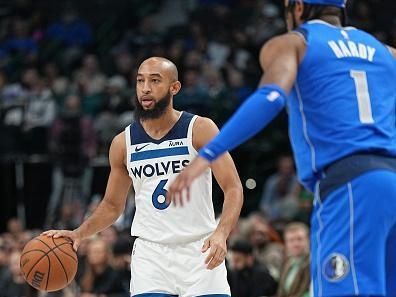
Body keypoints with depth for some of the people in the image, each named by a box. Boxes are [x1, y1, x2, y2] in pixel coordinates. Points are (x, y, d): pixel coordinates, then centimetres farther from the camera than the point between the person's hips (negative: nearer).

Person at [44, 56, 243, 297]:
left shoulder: (200, 130, -5)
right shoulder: (123, 143, 5)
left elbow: (233, 188, -9)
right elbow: (112, 205, 16)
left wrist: (221, 233, -27)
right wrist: (79, 234, -1)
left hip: (200, 250, -2)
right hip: (151, 254, 2)